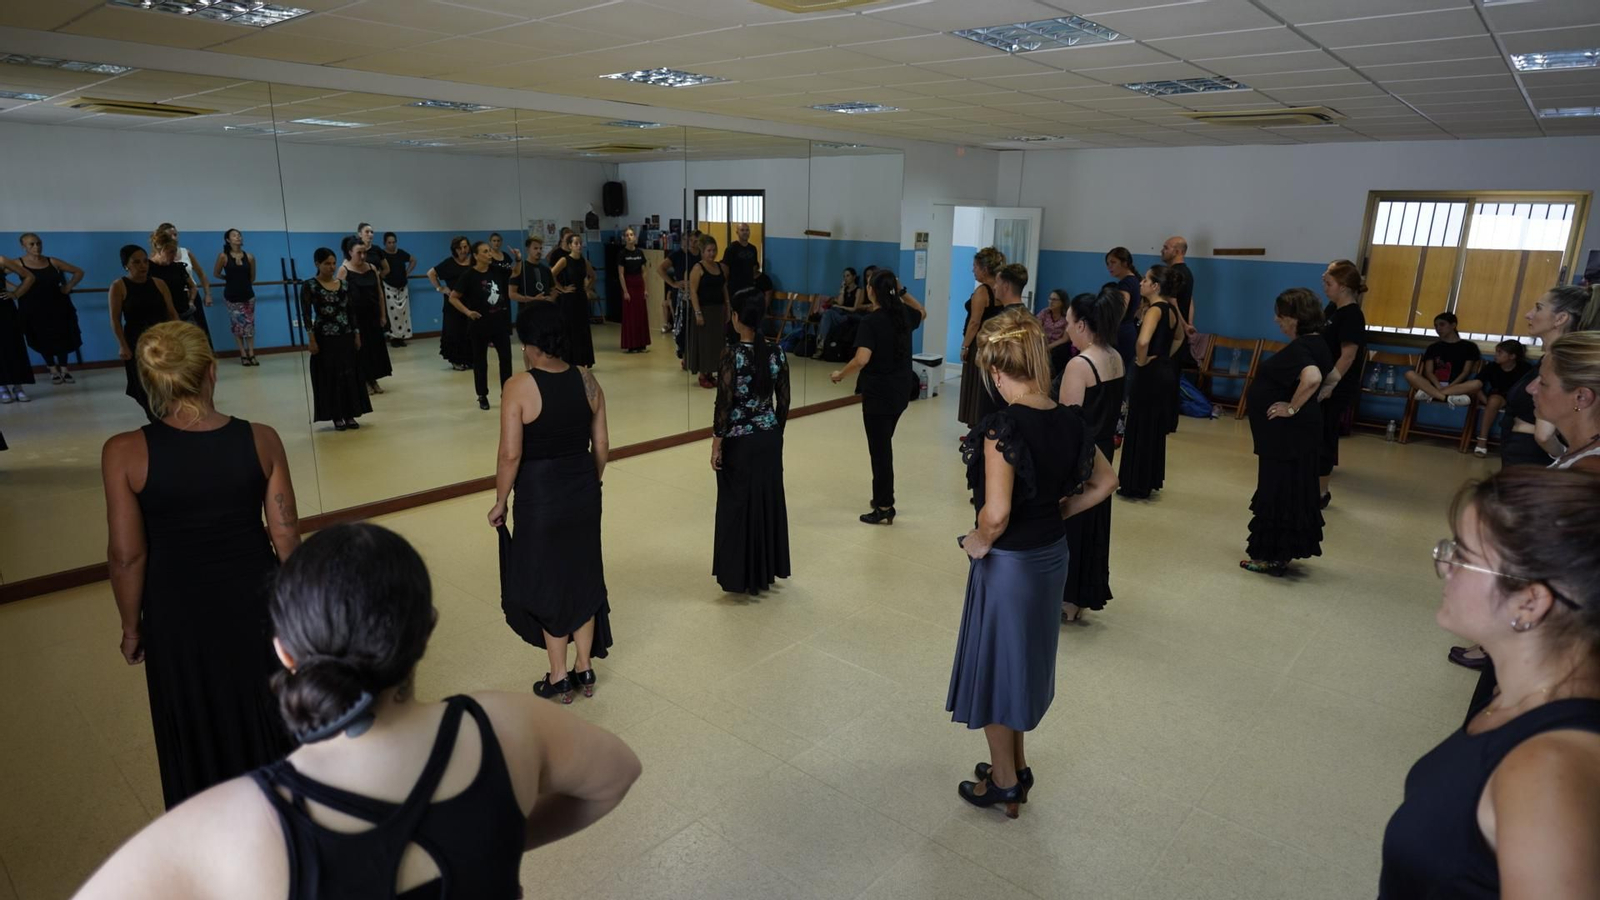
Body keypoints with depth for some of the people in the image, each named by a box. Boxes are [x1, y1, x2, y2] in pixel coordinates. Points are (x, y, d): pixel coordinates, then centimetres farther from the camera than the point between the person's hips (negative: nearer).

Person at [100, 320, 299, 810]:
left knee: (199, 735, 21)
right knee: (270, 720, 22)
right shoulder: (261, 439, -14)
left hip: (178, 613, 0)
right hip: (255, 600, 1)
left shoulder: (124, 453, -16)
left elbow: (127, 556, -11)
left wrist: (131, 626, 5)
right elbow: (285, 536, -9)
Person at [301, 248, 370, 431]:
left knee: (350, 375, 4)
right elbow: (306, 314, -7)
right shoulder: (309, 286, -4)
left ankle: (349, 415, 12)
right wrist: (311, 339, -13)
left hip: (346, 337, 4)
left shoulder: (344, 285, 8)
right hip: (325, 338, -4)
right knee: (330, 376, 2)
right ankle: (337, 417, 9)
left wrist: (357, 335, 7)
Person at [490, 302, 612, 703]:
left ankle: (558, 680, 25)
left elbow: (510, 455, -18)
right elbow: (601, 446, 2)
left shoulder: (519, 388, -17)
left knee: (547, 583, 12)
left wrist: (500, 503, -5)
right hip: (583, 493, 5)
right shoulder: (586, 380, -3)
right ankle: (584, 670, 31)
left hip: (539, 499, -4)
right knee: (583, 579, 18)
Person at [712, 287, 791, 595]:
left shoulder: (732, 354, -17)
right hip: (769, 438, 5)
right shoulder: (776, 351, -2)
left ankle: (742, 575, 15)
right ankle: (766, 570, 27)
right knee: (769, 500, 16)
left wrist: (717, 442, -7)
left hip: (739, 441, -5)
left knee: (738, 505, 7)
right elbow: (784, 401, 4)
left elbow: (724, 402, -16)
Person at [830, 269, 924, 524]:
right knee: (884, 445, 20)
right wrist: (902, 292, 17)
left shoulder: (871, 321, -18)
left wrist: (840, 375, -11)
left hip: (878, 393, -7)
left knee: (879, 449, 0)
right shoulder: (904, 314, 3)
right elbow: (922, 311, 28)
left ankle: (884, 509, 6)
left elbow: (861, 359, -27)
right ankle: (883, 498, 30)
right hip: (900, 391, 8)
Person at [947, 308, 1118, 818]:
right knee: (1023, 662, 24)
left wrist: (978, 542, -12)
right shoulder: (1069, 421, -3)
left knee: (994, 668, 13)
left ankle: (1003, 784, 30)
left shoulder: (1003, 427, -26)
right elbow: (1104, 482, 9)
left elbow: (996, 513, -31)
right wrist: (1056, 514, 9)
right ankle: (1016, 768, 41)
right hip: (1053, 555, 7)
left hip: (1008, 564, -7)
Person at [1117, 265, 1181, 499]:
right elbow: (1179, 336, 28)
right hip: (1164, 371, 9)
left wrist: (1141, 361, -20)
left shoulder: (1154, 310, -18)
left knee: (1140, 428, 1)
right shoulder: (1170, 309, 9)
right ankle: (1150, 481, 27)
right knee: (1154, 428, 17)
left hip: (1149, 374, -9)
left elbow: (1143, 341, -37)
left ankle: (1138, 486, 8)